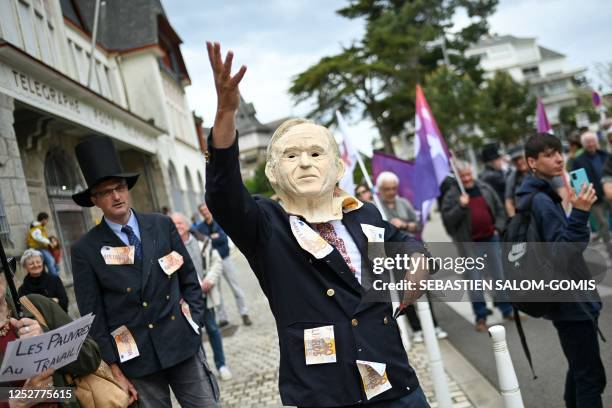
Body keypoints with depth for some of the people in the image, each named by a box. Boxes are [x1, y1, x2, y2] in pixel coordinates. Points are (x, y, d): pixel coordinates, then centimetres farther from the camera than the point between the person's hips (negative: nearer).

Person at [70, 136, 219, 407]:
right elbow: (94, 318, -2)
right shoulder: (86, 250, -4)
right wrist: (115, 370, -2)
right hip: (136, 358, -2)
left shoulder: (162, 225, 2)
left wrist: (194, 323, 3)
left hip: (183, 344, 2)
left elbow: (189, 279, 9)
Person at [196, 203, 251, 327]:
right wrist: (215, 238, -12)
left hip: (225, 259, -1)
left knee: (236, 287, 2)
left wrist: (210, 240, -15)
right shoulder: (200, 228, 2)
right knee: (216, 291, 6)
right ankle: (222, 318, 15)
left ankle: (244, 314, 11)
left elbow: (224, 238, -14)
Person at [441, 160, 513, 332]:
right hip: (470, 243, -3)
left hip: (491, 239, 4)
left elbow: (499, 209, 15)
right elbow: (447, 220, -12)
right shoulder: (451, 195, -5)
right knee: (475, 280, 1)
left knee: (499, 275, 11)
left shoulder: (485, 188, 7)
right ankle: (481, 316, 12)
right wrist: (460, 206, -23)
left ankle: (506, 309, 24)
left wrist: (498, 227, 3)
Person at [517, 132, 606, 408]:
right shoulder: (541, 200, -18)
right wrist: (579, 214, -34)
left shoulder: (538, 196, 13)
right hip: (571, 301, -10)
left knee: (580, 371, 19)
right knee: (590, 376, -6)